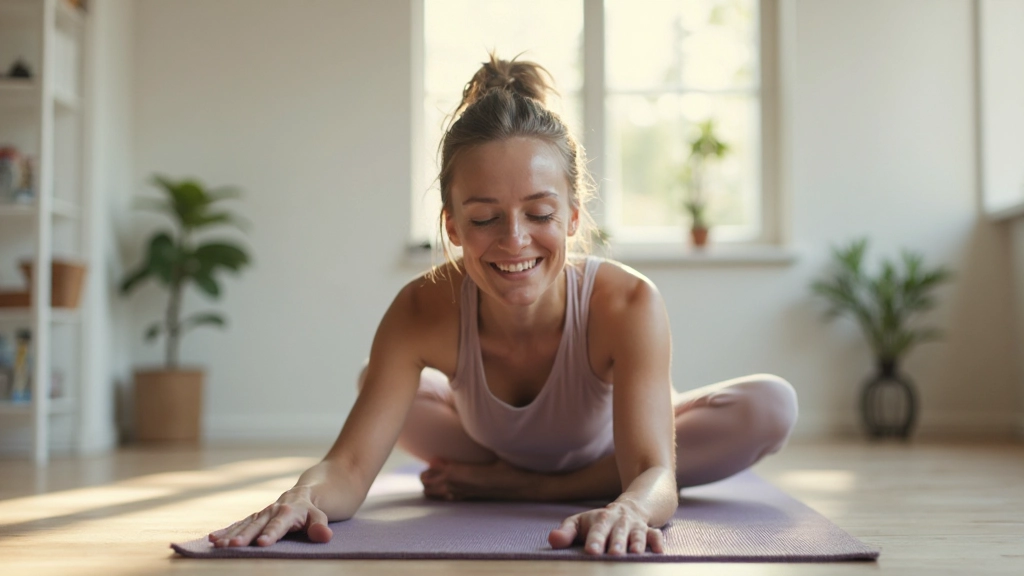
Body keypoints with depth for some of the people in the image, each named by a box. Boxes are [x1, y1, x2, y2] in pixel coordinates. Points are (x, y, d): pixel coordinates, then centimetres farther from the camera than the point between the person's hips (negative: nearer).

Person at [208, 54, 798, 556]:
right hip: (495, 443, 1)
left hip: (605, 450, -1)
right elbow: (350, 466, -39)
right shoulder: (423, 311, -34)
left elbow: (655, 476, -49)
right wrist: (304, 496, -63)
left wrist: (630, 505, -74)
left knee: (772, 406, -24)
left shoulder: (628, 304, -40)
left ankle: (527, 484, -16)